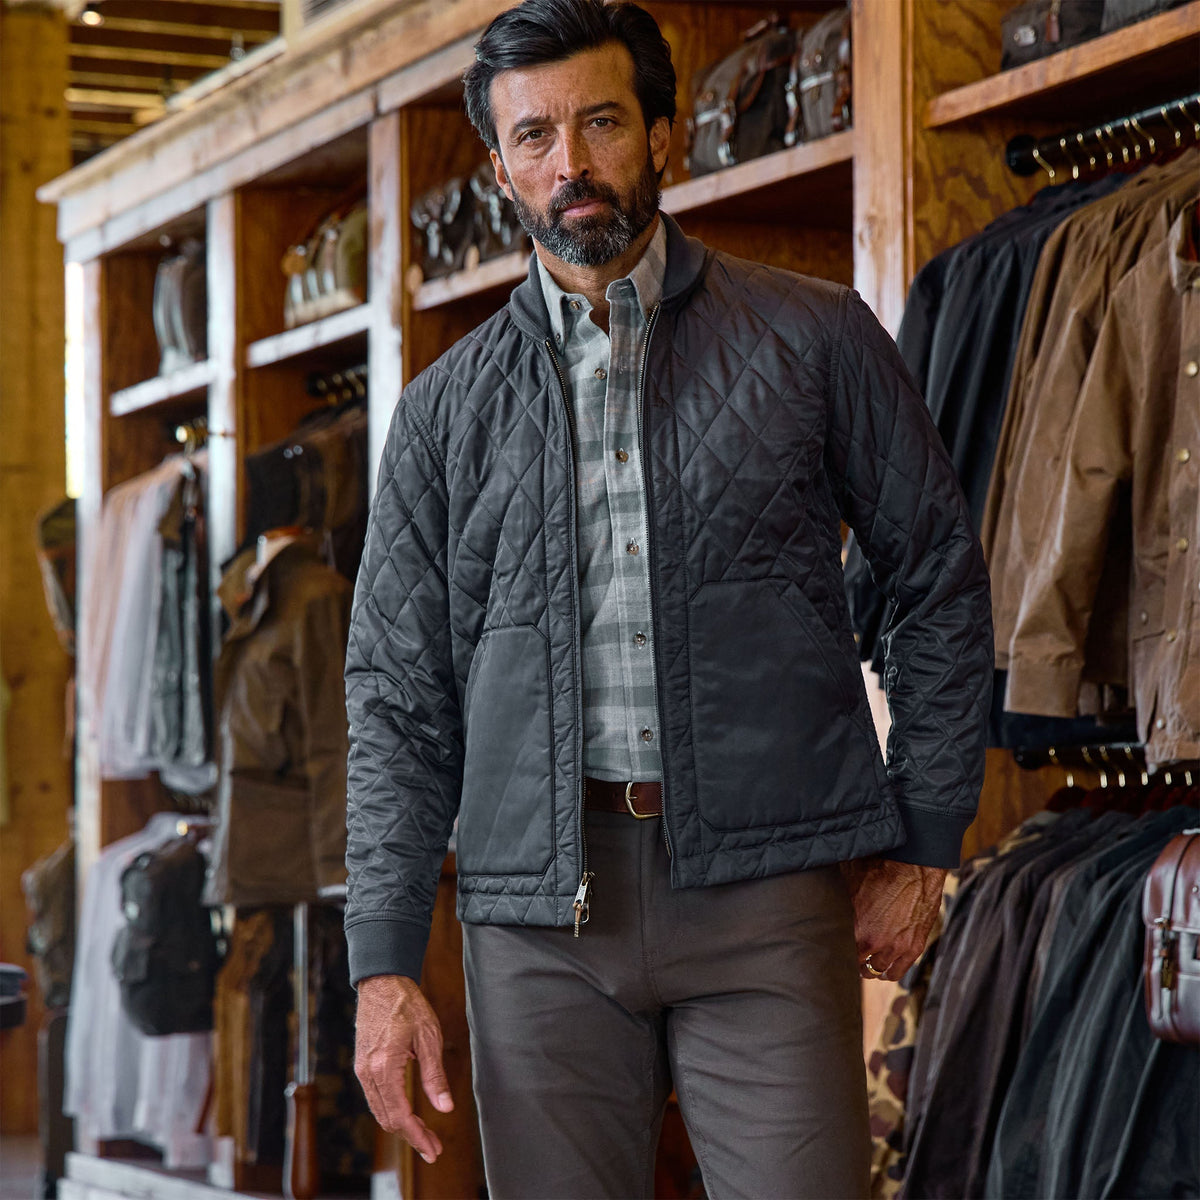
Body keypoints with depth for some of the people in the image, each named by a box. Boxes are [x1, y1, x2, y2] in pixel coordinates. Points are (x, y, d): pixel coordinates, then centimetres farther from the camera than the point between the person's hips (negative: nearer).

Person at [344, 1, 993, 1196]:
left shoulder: (812, 339, 7)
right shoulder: (449, 407, 12)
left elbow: (940, 582, 10)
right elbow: (398, 694, 10)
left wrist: (920, 842, 4)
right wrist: (385, 962, 2)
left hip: (763, 882, -2)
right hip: (539, 905, 2)